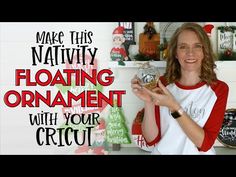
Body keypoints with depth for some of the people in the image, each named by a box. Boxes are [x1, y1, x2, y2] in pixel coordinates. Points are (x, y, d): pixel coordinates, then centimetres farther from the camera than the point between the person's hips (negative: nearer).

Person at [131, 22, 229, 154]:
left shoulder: (218, 89, -12)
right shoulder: (162, 84, -9)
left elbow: (205, 143, -19)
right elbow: (151, 139, -11)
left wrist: (174, 107, -28)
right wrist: (149, 103, -26)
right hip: (164, 152, 0)